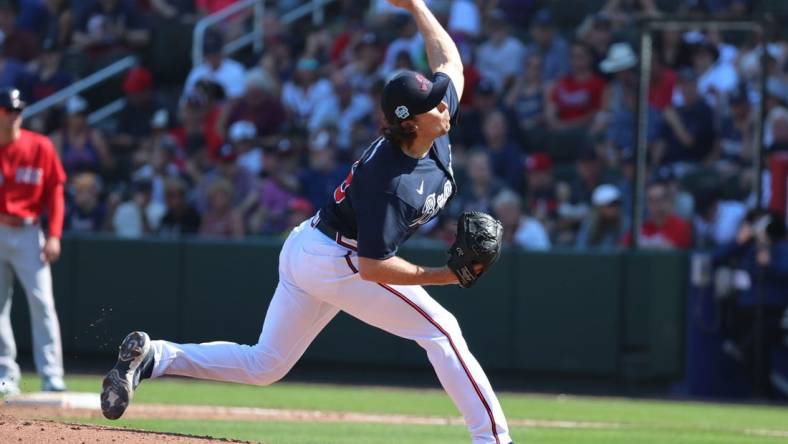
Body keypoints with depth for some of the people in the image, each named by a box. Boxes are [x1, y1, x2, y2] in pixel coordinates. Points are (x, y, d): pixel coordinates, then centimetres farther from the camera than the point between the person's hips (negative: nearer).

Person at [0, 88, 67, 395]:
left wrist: (53, 235, -5)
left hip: (29, 233, -1)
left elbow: (54, 191, 3)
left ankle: (52, 376, -11)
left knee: (42, 303, -10)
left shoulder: (40, 147, 1)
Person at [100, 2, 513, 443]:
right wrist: (445, 275, -29)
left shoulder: (437, 132, -4)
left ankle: (151, 356, 4)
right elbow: (372, 267, -28)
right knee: (441, 329, -6)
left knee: (263, 365, 14)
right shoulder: (389, 182, -29)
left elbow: (450, 62, 14)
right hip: (338, 262, -9)